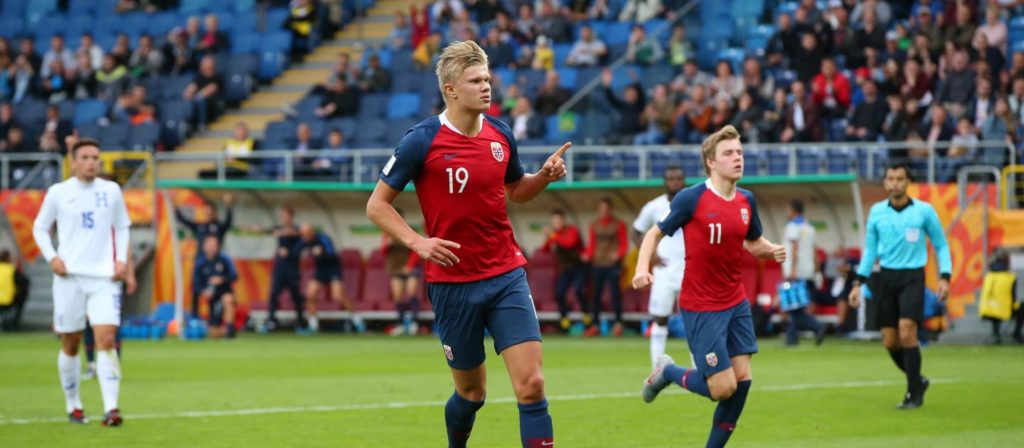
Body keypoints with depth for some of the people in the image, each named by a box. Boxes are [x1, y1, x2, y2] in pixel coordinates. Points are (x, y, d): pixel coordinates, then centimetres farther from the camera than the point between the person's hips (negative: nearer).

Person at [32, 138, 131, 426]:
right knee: (70, 345, 6)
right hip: (69, 276, 0)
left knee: (106, 340, -14)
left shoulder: (111, 191, 6)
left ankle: (110, 408, -19)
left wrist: (121, 259, 3)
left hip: (104, 276, 0)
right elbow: (40, 228, 11)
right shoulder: (58, 193, 2)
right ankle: (73, 405, 23)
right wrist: (52, 257, -4)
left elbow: (121, 227, 17)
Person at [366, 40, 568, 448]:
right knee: (471, 391, 11)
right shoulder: (422, 141, -10)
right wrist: (417, 242, -18)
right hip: (453, 283, -3)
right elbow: (377, 205, -3)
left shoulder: (500, 135, 3)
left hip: (507, 276, 3)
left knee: (531, 384, -11)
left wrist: (545, 176, 0)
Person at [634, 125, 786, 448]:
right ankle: (667, 372, 21)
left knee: (743, 380, -1)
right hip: (701, 308, -6)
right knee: (723, 388, -9)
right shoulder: (691, 199, -13)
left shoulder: (746, 201, 4)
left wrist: (772, 251, -5)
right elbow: (656, 233, -3)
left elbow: (754, 243, 18)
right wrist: (642, 268, -20)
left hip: (736, 303, 6)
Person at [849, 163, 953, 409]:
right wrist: (859, 283, 8)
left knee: (906, 334, -17)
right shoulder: (876, 212, 5)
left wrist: (945, 277, -6)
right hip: (886, 277, 4)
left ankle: (914, 394, -5)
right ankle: (918, 380, 26)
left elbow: (941, 245, 5)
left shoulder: (924, 211, -3)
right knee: (890, 342, 2)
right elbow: (870, 249, 14)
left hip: (912, 277, -4)